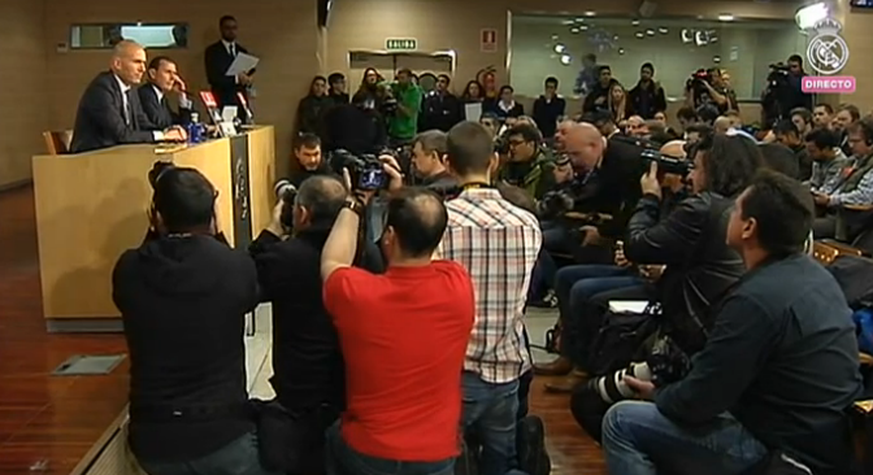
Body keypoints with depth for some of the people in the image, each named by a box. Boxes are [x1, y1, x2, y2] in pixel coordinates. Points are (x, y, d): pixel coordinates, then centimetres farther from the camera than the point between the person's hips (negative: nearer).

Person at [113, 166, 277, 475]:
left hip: (152, 439, 3)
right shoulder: (236, 266, -14)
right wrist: (215, 235, 11)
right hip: (223, 435, -3)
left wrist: (157, 234, 10)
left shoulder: (129, 270, -9)